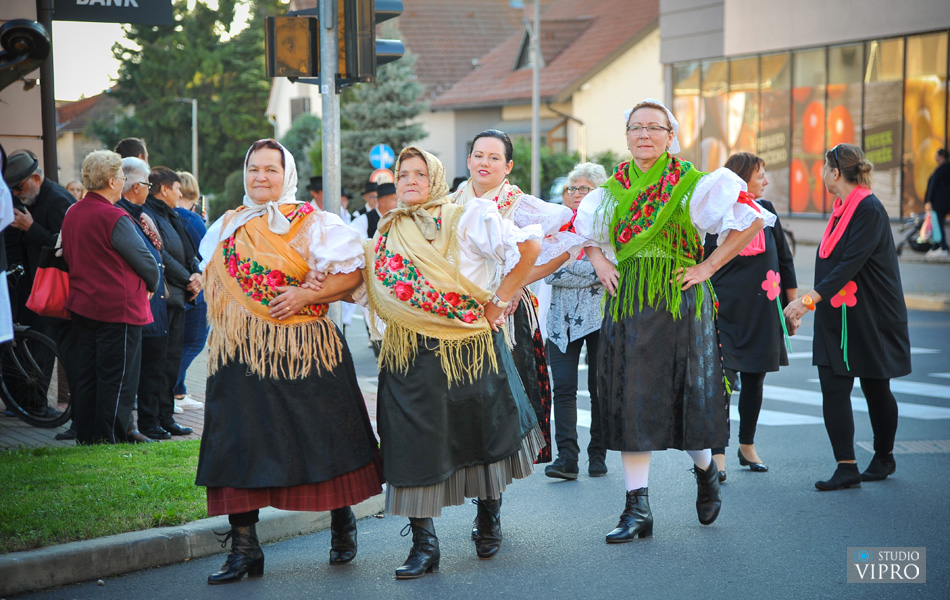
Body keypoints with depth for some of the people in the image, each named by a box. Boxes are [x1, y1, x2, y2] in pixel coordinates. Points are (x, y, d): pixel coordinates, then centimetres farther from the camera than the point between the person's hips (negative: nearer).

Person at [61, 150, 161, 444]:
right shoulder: (114, 218, -19)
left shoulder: (72, 214, 6)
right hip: (118, 309, -8)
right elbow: (145, 260, -13)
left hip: (82, 306, 8)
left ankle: (85, 437, 21)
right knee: (117, 380, 0)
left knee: (88, 376, 15)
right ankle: (109, 441, 2)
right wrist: (152, 285, 7)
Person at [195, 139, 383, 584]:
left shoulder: (312, 224, 0)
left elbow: (352, 272, -6)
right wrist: (224, 327, 14)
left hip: (303, 350, -3)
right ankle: (244, 548, 2)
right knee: (238, 443, -2)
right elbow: (213, 285, 27)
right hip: (242, 352, 4)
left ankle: (342, 523, 26)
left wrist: (306, 295, -16)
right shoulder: (226, 228, 15)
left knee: (321, 438, 3)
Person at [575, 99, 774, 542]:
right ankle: (638, 510, 3)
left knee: (684, 397, -1)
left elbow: (751, 222, -3)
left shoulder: (693, 186, -2)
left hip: (679, 303, -3)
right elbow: (582, 232, 26)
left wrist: (709, 267, -6)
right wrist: (601, 264, 8)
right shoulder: (612, 191, 9)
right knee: (631, 402, -1)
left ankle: (705, 469, 31)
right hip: (626, 303, 3)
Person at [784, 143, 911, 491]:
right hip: (837, 316, 8)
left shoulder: (869, 211, -17)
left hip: (870, 317, -8)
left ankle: (884, 457, 24)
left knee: (875, 388, 8)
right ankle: (846, 468, -3)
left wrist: (811, 299, -30)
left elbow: (849, 265, -25)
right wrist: (814, 300, 18)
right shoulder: (842, 209, 10)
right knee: (833, 389, -3)